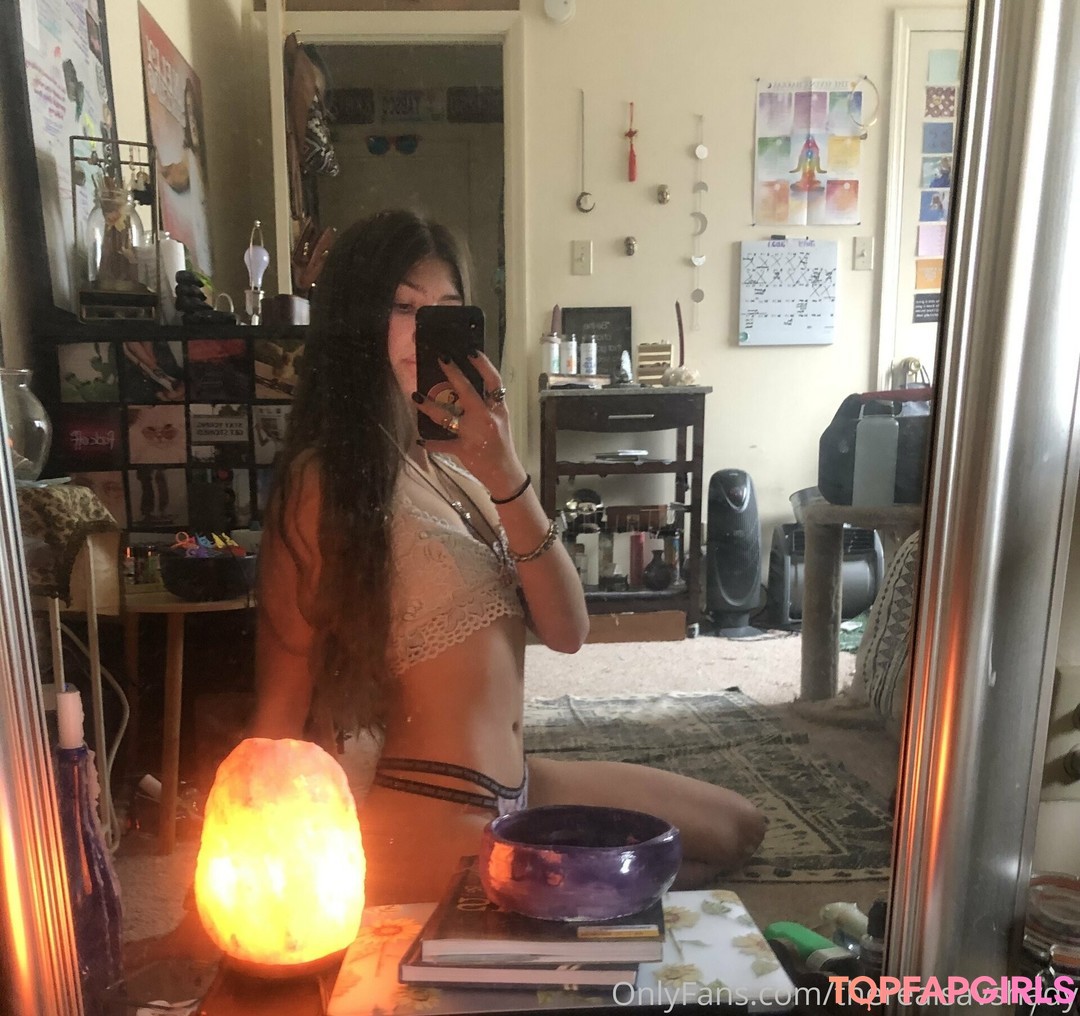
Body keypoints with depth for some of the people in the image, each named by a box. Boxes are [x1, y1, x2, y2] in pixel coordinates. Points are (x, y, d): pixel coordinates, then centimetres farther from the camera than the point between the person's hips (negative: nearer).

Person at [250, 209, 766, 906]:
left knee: (738, 830, 19)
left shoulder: (456, 466, 6)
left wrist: (506, 476, -17)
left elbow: (567, 631, -6)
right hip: (428, 821, -8)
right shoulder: (326, 480, -16)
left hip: (513, 789, 8)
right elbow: (280, 714, -13)